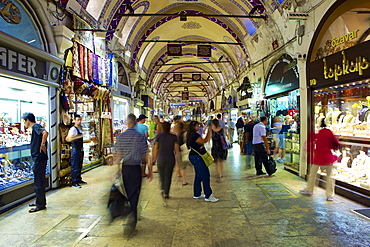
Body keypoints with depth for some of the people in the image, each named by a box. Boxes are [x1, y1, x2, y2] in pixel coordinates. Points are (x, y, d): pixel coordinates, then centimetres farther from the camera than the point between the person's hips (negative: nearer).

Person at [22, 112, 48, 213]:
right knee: (39, 181, 18)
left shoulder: (36, 126, -12)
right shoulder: (35, 127, 18)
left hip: (39, 158, -10)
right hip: (38, 158, 10)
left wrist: (42, 145, -23)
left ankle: (40, 204, 6)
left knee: (38, 182, -3)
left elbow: (45, 133, -32)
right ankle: (40, 201, 29)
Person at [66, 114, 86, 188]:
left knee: (79, 166, 17)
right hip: (75, 150, -9)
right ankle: (74, 182, 4)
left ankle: (79, 179, 29)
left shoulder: (80, 128, 13)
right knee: (74, 167, -2)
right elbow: (69, 139, -28)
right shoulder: (73, 129, -14)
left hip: (81, 150, 9)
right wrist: (80, 136, -35)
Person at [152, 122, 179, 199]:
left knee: (161, 174, 20)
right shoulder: (174, 137, -2)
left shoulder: (159, 136, -3)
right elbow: (176, 149, -2)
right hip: (171, 158, 0)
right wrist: (177, 157, 11)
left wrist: (155, 157, 10)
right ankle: (166, 193, 10)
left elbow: (156, 148, 0)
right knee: (168, 175, 9)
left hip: (161, 158, 0)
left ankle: (162, 189, 9)